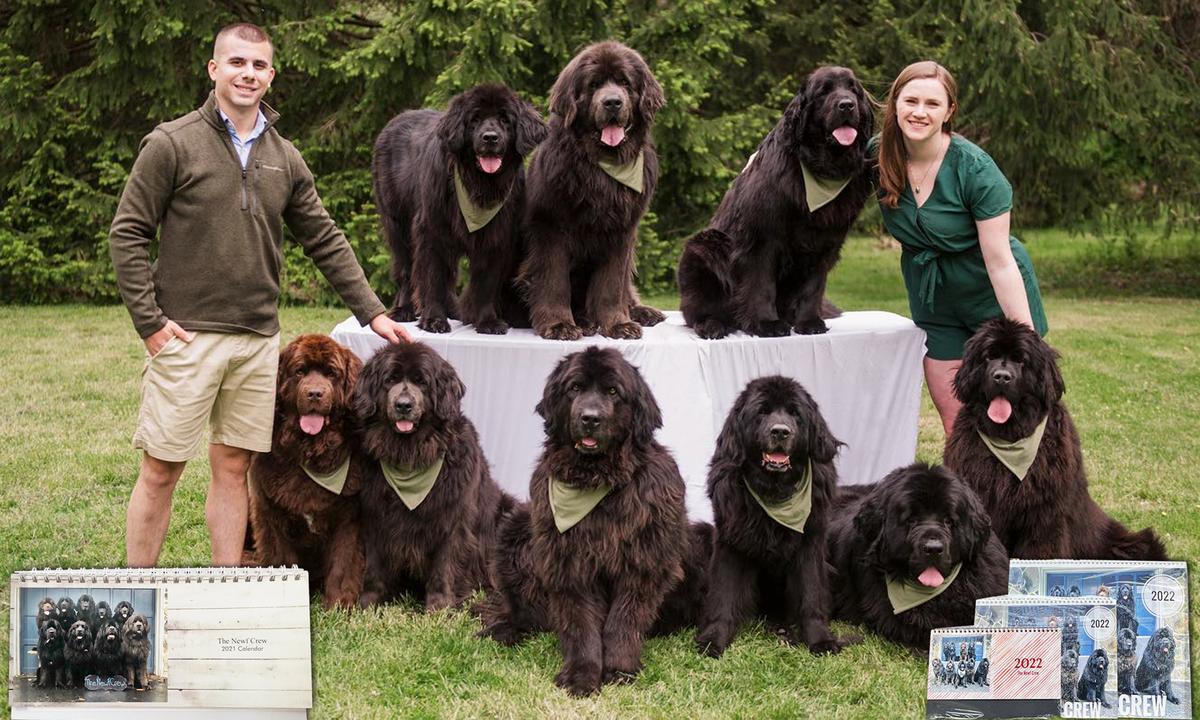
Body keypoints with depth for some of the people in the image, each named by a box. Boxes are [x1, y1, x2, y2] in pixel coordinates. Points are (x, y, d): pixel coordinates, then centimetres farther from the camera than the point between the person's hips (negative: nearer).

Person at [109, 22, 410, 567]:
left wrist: (371, 312, 9)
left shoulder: (285, 159, 12)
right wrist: (149, 321, -10)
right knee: (160, 470, -1)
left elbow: (325, 241, 15)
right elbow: (127, 235, -4)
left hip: (260, 339, 5)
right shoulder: (172, 144, -4)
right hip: (188, 336, -4)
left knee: (234, 467, 9)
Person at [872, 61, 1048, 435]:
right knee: (955, 425, 4)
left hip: (994, 297, -4)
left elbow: (1001, 263, -22)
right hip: (932, 303, 4)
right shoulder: (877, 155, -10)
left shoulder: (975, 169, -22)